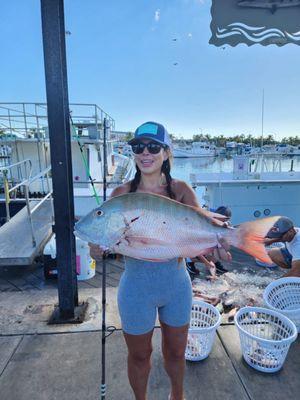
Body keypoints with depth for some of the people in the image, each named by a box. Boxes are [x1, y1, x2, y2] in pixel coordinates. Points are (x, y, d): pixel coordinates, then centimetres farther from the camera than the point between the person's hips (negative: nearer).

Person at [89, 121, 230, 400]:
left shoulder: (180, 190, -8)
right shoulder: (122, 194, -10)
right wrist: (97, 250, -37)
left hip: (176, 285, 2)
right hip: (136, 286, -1)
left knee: (175, 351, 24)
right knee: (139, 355, 21)